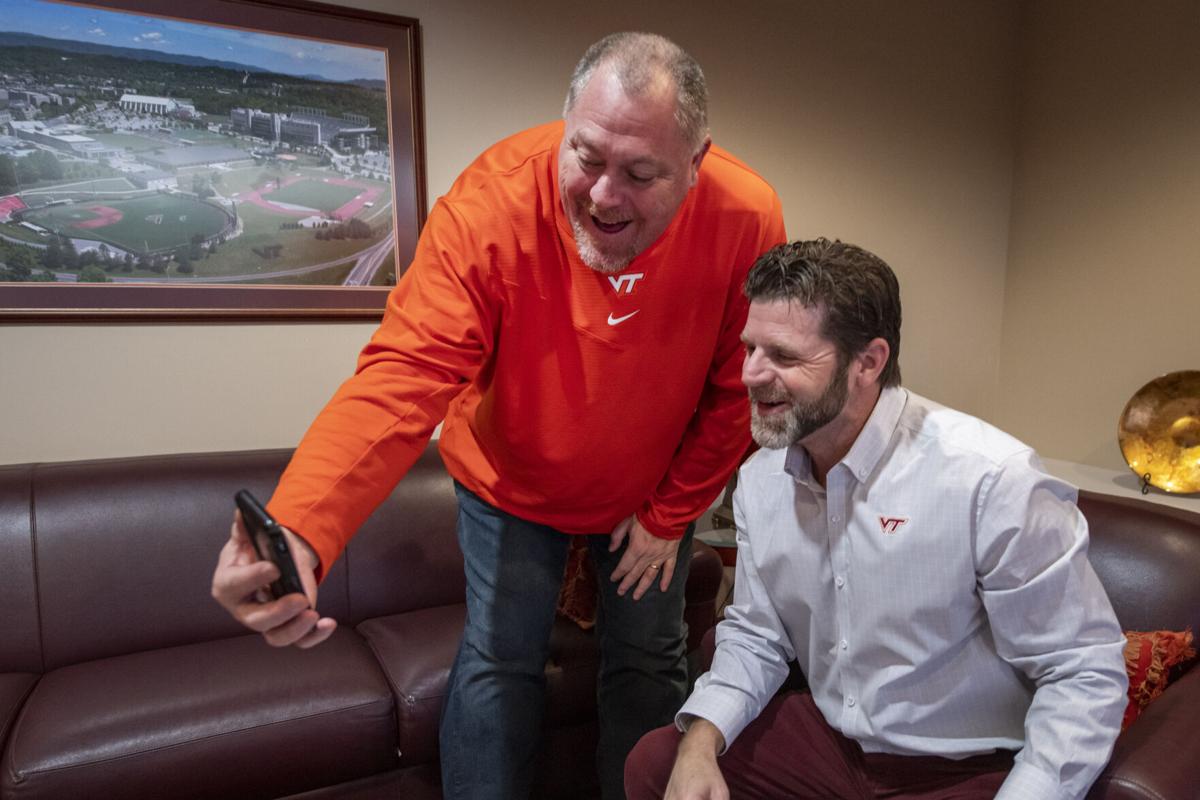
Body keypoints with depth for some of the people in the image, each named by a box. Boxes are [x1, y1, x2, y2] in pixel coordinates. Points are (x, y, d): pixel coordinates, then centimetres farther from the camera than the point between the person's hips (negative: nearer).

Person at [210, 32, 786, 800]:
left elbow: (738, 390, -14)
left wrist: (671, 512, -8)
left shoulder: (747, 218, -26)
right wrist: (298, 530, -52)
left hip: (656, 487, 2)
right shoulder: (491, 201, -31)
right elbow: (405, 376, -37)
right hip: (512, 481, -1)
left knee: (650, 662, 15)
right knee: (499, 662, 5)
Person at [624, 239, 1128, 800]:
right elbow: (755, 633, 4)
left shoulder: (990, 479, -25)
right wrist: (702, 738, -10)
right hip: (828, 735, 5)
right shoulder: (759, 479, -4)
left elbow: (1085, 672, -17)